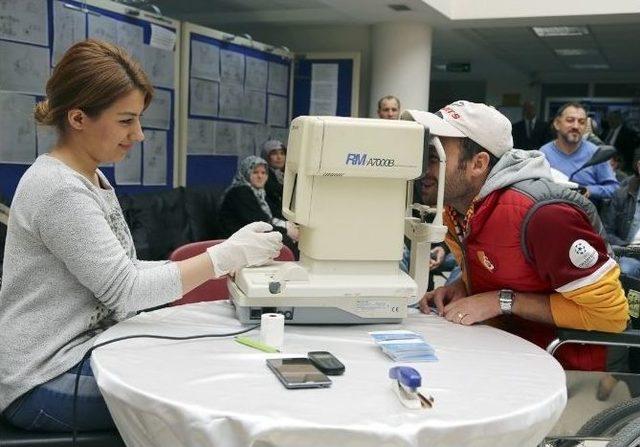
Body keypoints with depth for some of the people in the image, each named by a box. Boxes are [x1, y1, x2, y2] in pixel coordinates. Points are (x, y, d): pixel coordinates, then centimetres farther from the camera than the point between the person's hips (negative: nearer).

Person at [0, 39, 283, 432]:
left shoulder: (91, 179, 9)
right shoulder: (59, 191, -21)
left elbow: (122, 270, 5)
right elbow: (124, 289, -22)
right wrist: (224, 256, -21)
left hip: (80, 350, 8)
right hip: (46, 382, -8)